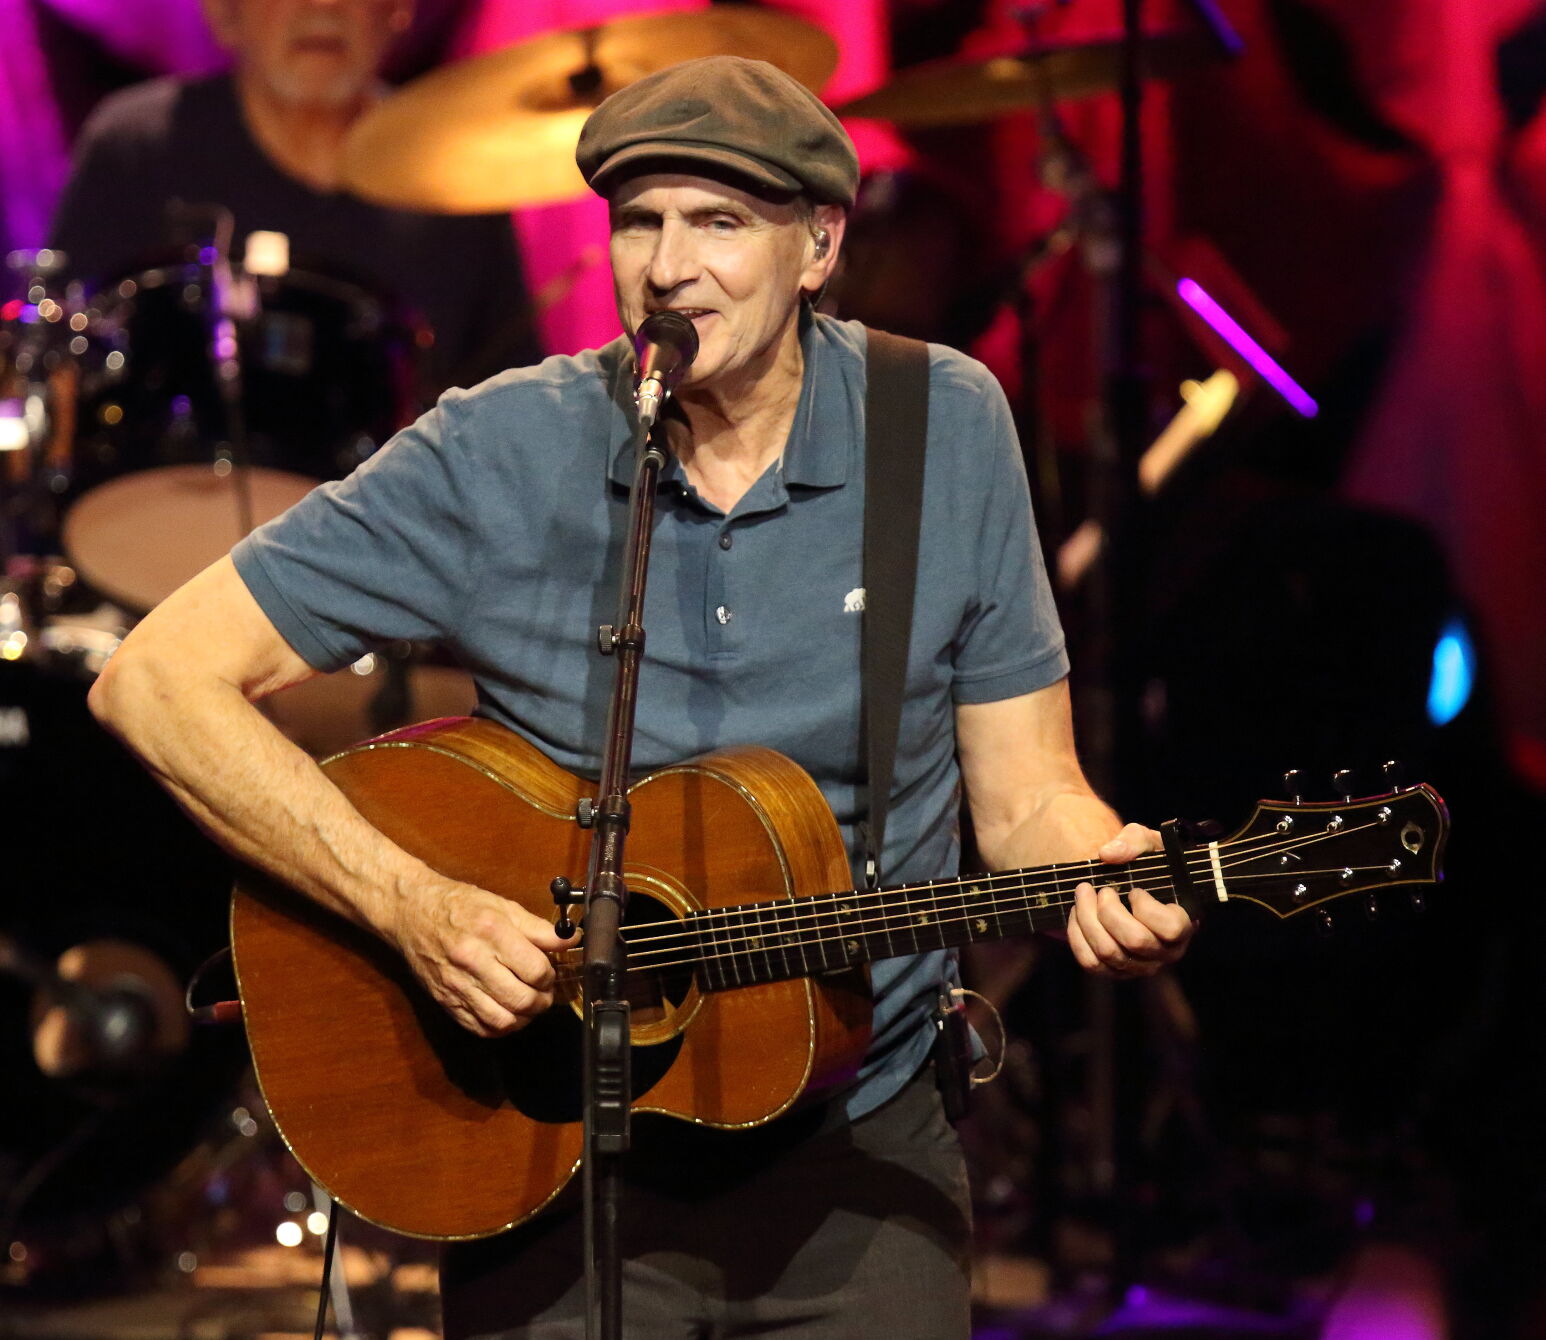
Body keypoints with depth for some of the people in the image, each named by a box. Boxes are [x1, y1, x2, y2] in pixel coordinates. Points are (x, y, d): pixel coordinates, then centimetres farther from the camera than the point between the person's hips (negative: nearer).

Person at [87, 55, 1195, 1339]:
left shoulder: (945, 428, -3)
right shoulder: (500, 457, -9)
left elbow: (1023, 795, 2)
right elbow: (155, 678, -10)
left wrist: (1111, 881, -21)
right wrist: (412, 906, -19)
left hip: (855, 1157, 2)